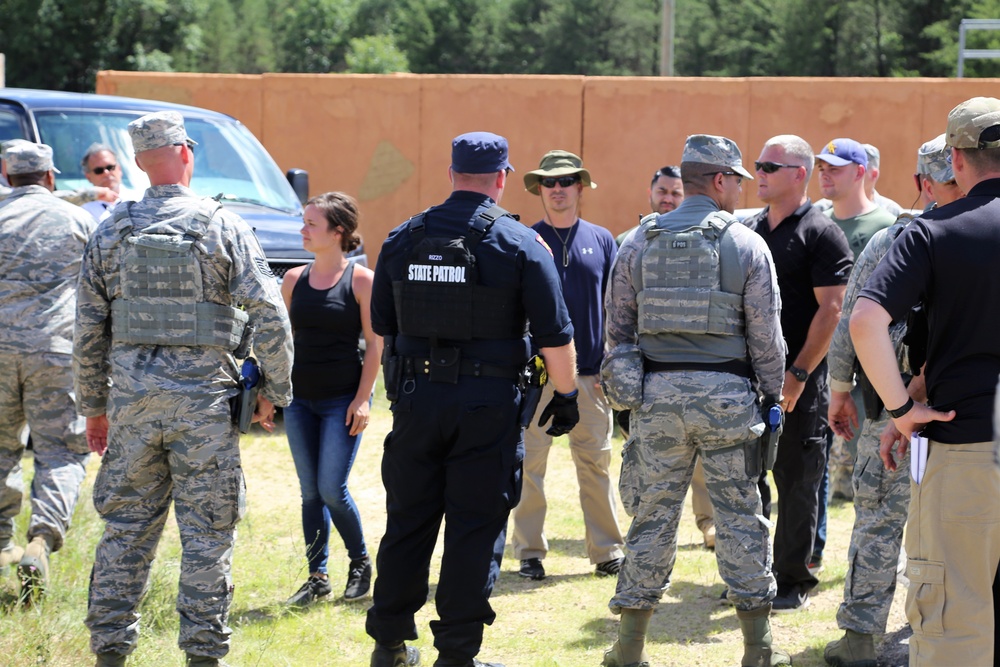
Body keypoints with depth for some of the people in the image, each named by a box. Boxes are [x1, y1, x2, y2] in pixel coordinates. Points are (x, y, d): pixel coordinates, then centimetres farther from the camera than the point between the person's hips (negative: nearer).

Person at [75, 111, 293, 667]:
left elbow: (89, 329, 8)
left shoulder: (112, 232, 6)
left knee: (126, 527, 10)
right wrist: (275, 390, 3)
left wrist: (94, 405, 17)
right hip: (203, 396, -3)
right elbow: (270, 317, -8)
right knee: (207, 531, 3)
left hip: (131, 395, 3)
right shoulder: (224, 228, -4)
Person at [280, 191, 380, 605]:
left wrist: (362, 398, -12)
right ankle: (317, 577, 15)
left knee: (332, 489, -9)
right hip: (300, 398, 5)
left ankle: (360, 563, 14)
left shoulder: (361, 280, -6)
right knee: (310, 493, 7)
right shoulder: (294, 280, 8)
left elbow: (374, 344, -6)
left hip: (343, 400, -5)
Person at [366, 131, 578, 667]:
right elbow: (554, 336, -7)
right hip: (489, 403, -3)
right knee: (476, 529, 3)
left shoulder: (402, 240, 5)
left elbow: (382, 324, 14)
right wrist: (566, 396, 6)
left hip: (415, 399, 3)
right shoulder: (521, 244, -6)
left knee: (408, 522, 13)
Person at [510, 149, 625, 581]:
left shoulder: (602, 241, 9)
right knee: (529, 463, 0)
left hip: (589, 374, 1)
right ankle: (529, 553, 7)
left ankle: (607, 550, 11)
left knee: (596, 464, 4)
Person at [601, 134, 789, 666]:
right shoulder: (747, 245, -3)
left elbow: (617, 325, 8)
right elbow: (765, 334, -3)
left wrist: (624, 390, 15)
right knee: (740, 515, 5)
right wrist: (773, 396, 7)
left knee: (653, 515, 7)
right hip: (726, 394, -2)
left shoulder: (639, 242, 5)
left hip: (656, 393, 2)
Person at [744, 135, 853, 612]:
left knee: (797, 479, 0)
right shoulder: (749, 230, 13)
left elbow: (831, 309, -12)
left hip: (800, 380, -7)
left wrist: (799, 373, -17)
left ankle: (793, 580, 7)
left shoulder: (821, 233, -7)